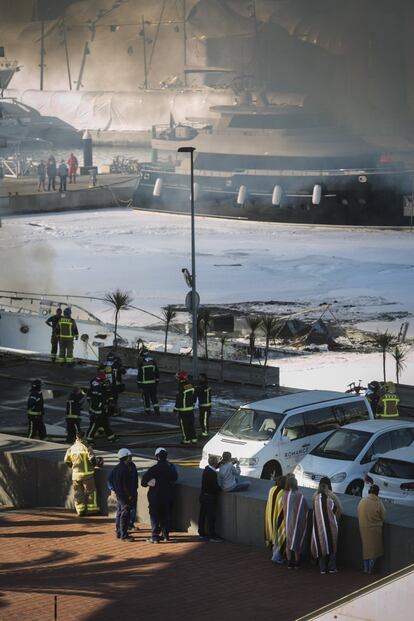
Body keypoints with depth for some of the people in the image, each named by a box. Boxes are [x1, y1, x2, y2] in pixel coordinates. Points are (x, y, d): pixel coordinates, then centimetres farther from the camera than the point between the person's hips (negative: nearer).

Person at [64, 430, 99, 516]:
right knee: (90, 491, 7)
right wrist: (94, 465, 4)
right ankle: (91, 509, 9)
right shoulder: (86, 448, -12)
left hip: (76, 474, 4)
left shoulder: (71, 448, 2)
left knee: (78, 492, 11)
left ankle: (80, 511, 11)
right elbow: (92, 459, -17)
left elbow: (67, 461, 8)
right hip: (87, 474, -4)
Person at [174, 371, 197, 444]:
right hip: (191, 408, 8)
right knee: (191, 424, 15)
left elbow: (179, 399, -19)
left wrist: (176, 408, -8)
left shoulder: (181, 388, -22)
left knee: (184, 425, 3)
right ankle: (194, 439, 17)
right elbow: (194, 396, 12)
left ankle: (186, 439, 7)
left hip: (183, 409, -8)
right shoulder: (190, 385, 2)